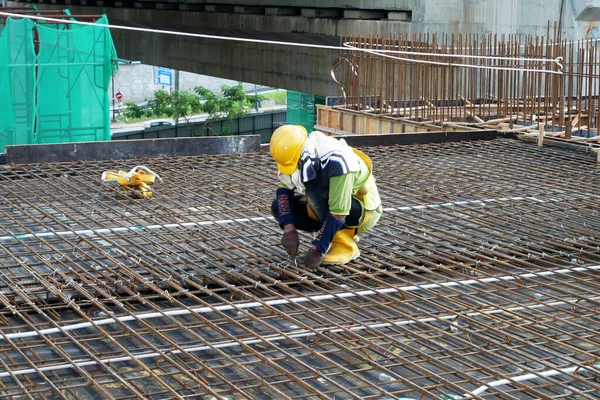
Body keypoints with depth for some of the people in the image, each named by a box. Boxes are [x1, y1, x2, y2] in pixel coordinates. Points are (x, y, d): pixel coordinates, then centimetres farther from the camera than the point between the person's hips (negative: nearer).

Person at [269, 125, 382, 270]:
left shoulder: (336, 162, -35)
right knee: (279, 207, -7)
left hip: (364, 210, -8)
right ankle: (347, 232, 3)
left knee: (314, 189, -33)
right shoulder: (298, 153, -13)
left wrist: (317, 250, -32)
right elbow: (284, 189, -9)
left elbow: (338, 214, -35)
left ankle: (345, 246, -17)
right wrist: (289, 229, -21)